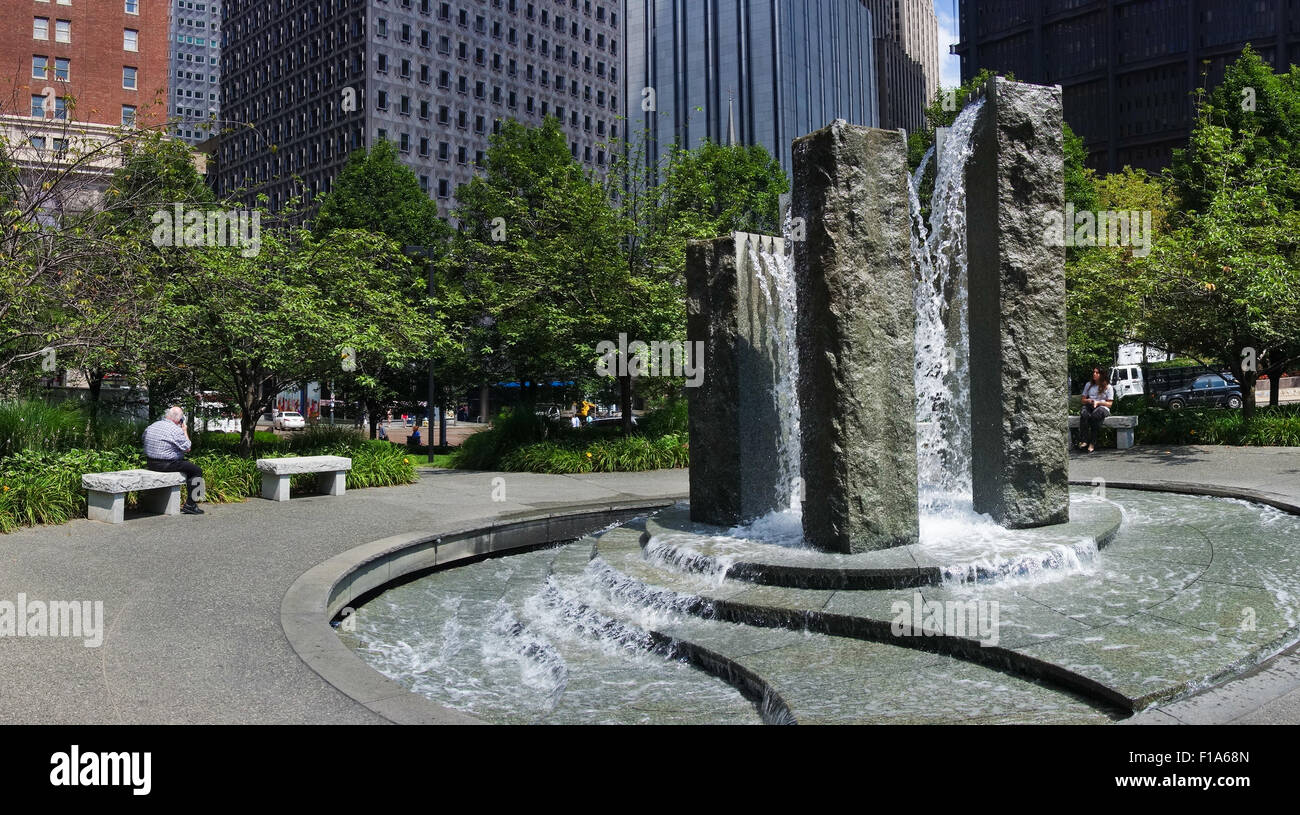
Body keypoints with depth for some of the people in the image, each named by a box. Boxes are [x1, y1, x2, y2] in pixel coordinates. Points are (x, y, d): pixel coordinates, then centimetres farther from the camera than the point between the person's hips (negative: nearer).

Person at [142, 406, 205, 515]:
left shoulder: (150, 427, 9)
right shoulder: (176, 430, -15)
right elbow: (187, 449, -8)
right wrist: (185, 431, 2)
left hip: (150, 463, 9)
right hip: (167, 464, -9)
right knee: (197, 470, 0)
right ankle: (190, 505, -3)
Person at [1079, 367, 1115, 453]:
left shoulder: (1108, 387, 10)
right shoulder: (1088, 385, 22)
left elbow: (1109, 403, 4)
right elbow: (1083, 400, 20)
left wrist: (1098, 402, -12)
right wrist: (1089, 401, -3)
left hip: (1102, 407, -3)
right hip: (1089, 406, 3)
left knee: (1095, 415, -41)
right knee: (1084, 414, -36)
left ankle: (1092, 443, -40)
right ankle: (1084, 440, -44)